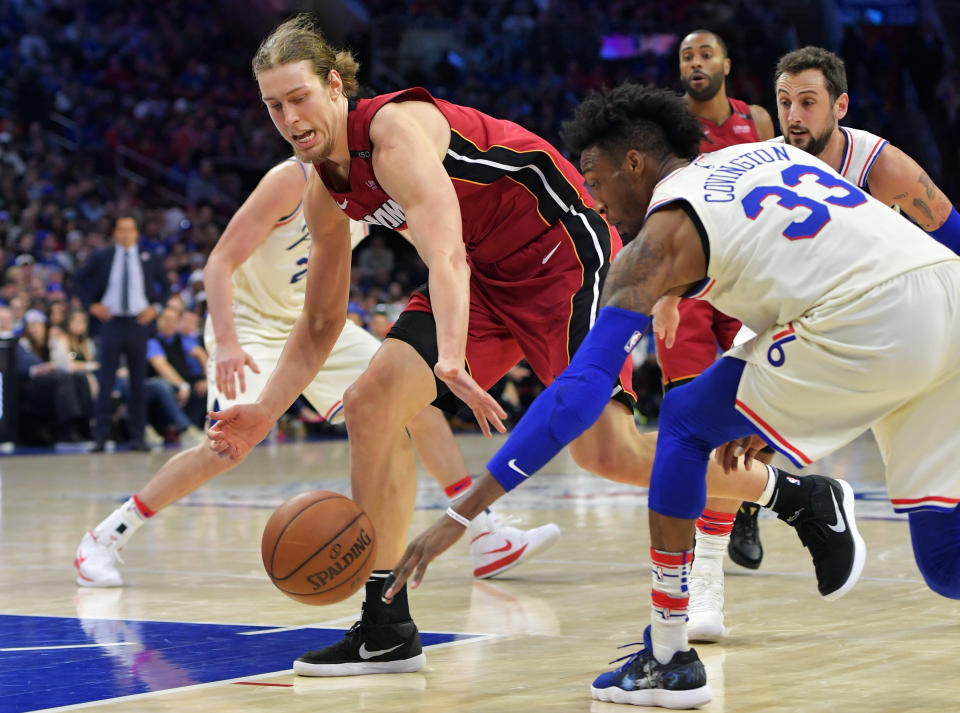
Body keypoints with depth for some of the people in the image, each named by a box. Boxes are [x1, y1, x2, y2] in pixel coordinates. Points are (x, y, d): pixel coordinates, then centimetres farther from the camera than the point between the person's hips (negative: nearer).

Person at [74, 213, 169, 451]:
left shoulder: (148, 259, 6)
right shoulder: (101, 257, 4)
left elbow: (165, 286, 16)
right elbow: (79, 279, 12)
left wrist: (155, 307, 1)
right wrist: (91, 305, 1)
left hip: (138, 323, 1)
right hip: (111, 322, -1)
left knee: (138, 382, 3)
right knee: (105, 381, -4)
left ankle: (137, 436, 7)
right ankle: (100, 437, -2)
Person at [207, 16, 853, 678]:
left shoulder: (395, 130, -24)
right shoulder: (324, 193, 3)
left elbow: (446, 257, -39)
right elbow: (321, 324, 12)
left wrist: (451, 358, -54)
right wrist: (265, 412, 0)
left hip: (562, 246, -8)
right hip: (482, 273, 8)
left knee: (606, 449, -17)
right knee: (372, 401, -8)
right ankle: (386, 630, -3)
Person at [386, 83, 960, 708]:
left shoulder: (661, 237, 8)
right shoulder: (765, 153, 29)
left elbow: (582, 389, 1)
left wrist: (462, 515, 2)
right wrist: (775, 412, 39)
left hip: (867, 319, -7)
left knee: (686, 423, 15)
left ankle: (669, 660, 15)